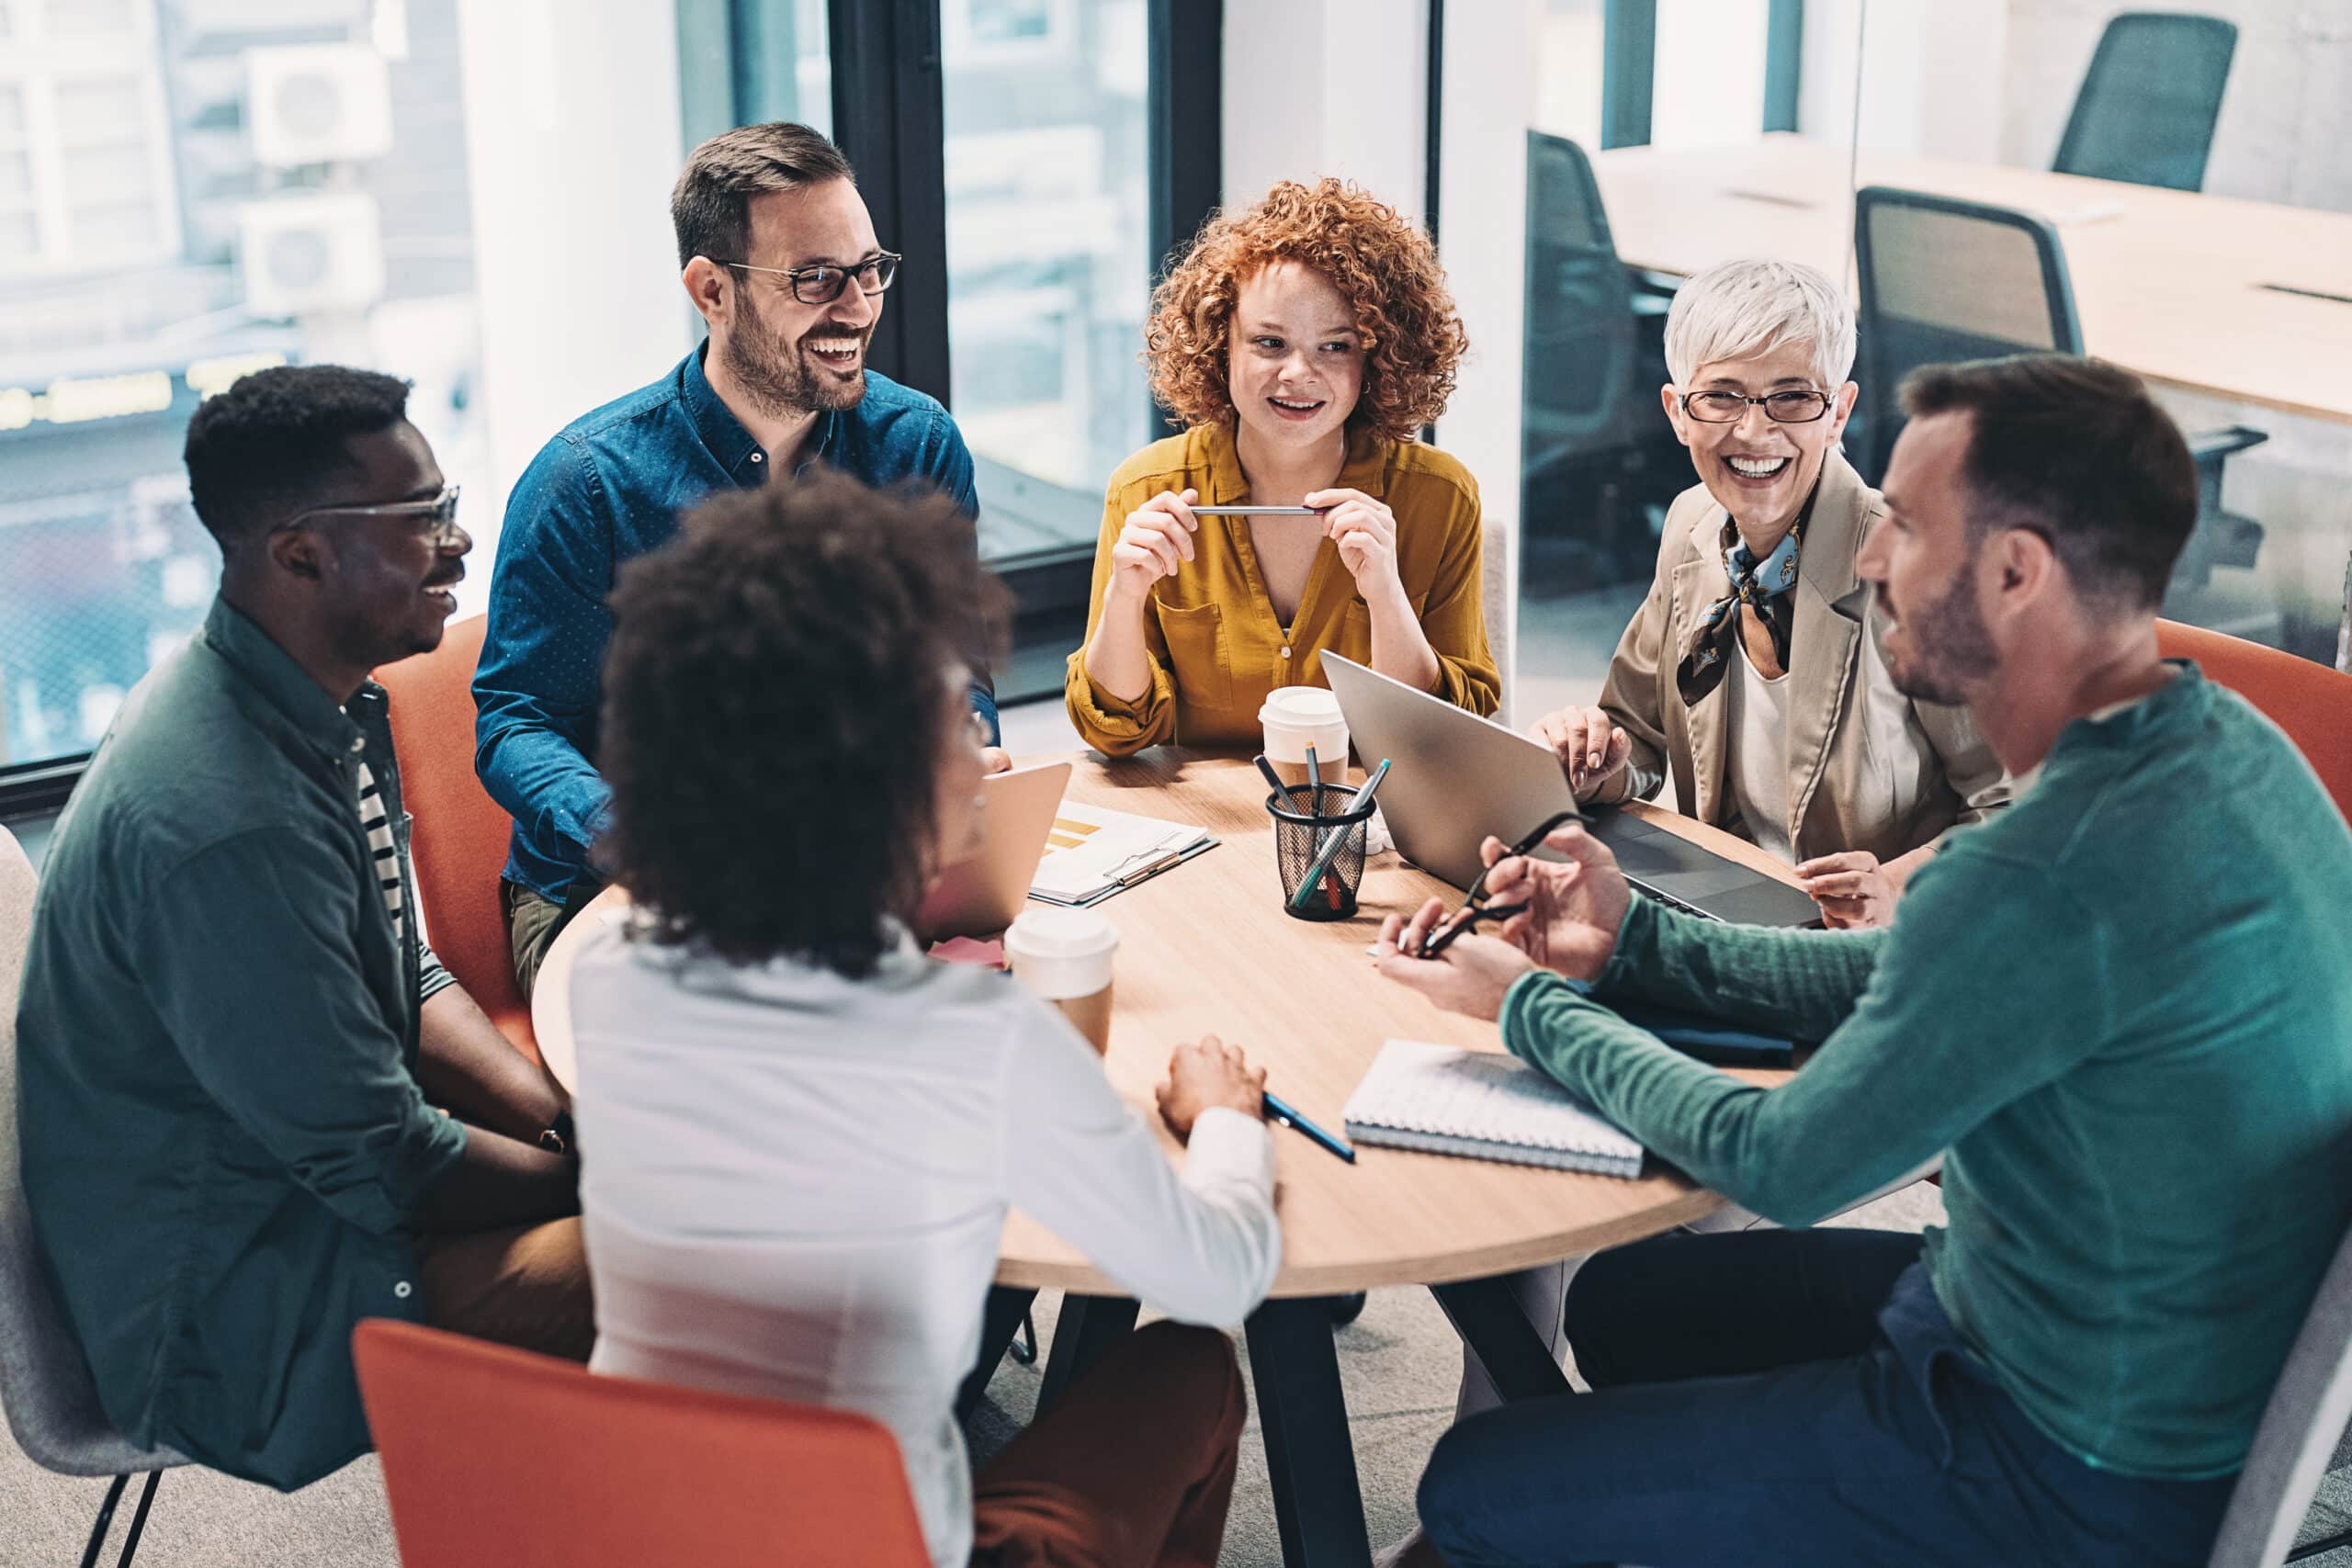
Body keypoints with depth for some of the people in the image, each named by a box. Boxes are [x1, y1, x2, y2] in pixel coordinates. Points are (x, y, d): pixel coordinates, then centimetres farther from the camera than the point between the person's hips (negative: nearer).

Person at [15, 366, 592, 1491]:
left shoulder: (325, 702, 1)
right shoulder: (227, 825, -31)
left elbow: (407, 978, 12)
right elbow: (381, 1164, -24)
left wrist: (567, 1118, -2)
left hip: (303, 1166, 10)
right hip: (220, 1327, -10)